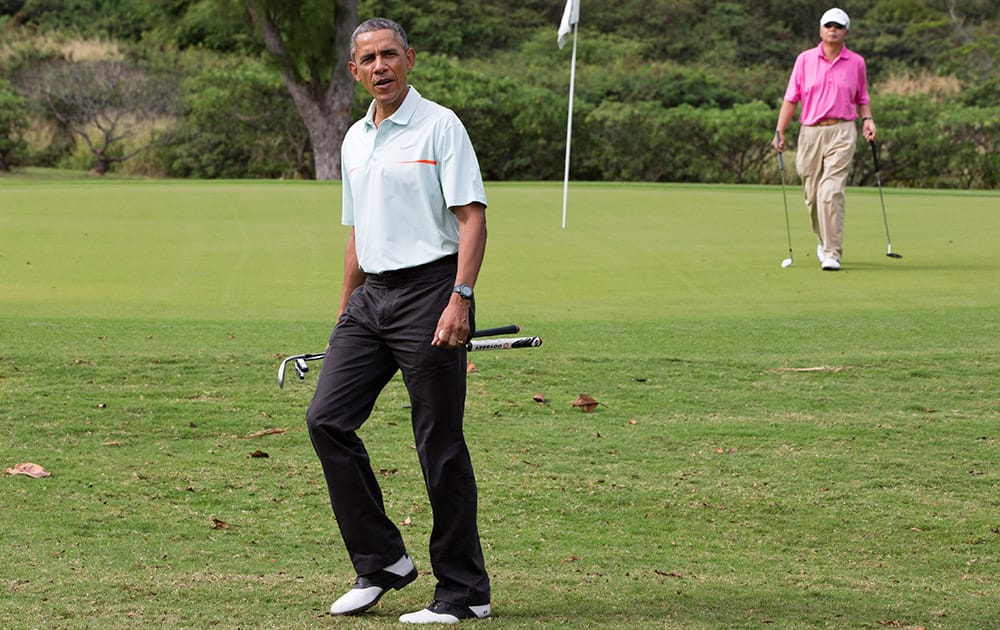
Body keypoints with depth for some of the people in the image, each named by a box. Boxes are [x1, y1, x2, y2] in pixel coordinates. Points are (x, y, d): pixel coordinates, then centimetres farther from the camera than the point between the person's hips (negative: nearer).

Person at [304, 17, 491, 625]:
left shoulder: (440, 125, -6)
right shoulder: (355, 140, 16)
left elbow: (472, 217, -12)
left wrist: (460, 299, -22)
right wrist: (346, 312, 21)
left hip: (430, 289, -7)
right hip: (372, 295, 7)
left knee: (441, 445, -5)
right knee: (327, 418, -3)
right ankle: (381, 561, 7)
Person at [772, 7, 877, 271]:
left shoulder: (856, 62, 7)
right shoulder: (804, 60, 7)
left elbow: (862, 98, 18)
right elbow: (791, 99, 6)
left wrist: (867, 119, -1)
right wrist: (779, 132, -2)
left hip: (841, 132, -2)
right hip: (810, 131, 2)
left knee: (831, 192, -17)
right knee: (812, 195, 8)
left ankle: (831, 254, -17)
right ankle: (825, 241, 34)